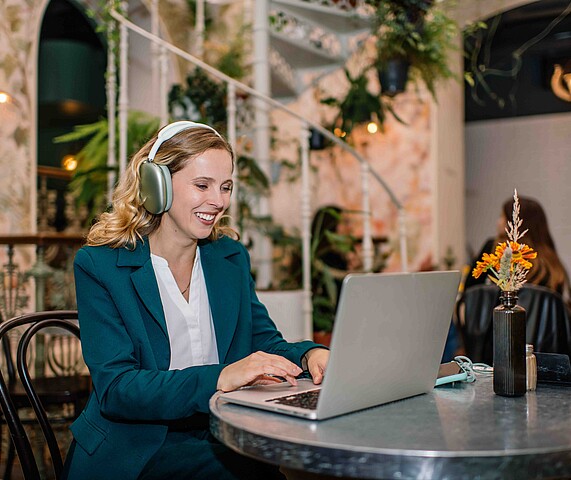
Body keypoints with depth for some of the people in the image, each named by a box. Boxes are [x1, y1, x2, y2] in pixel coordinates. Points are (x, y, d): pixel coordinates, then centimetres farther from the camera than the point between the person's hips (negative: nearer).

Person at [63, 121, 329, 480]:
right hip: (134, 451, -5)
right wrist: (218, 379, -30)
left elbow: (265, 343, 10)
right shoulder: (100, 265, -7)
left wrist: (308, 355, -14)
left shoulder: (231, 256, 9)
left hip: (220, 438, 5)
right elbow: (114, 389, -16)